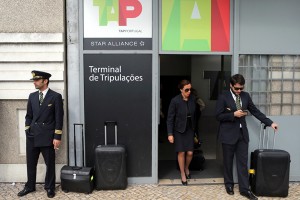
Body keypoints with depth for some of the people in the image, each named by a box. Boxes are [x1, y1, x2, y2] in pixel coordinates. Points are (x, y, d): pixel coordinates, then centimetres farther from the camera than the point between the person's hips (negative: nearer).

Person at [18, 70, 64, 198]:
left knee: (50, 163, 5)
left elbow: (59, 118, -8)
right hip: (32, 136, 5)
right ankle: (30, 186, 29)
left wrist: (57, 137, -11)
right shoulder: (32, 96, 10)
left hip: (47, 136, -4)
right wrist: (27, 131, 5)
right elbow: (29, 115, 15)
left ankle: (49, 187, 21)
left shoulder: (56, 96, -5)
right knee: (31, 163, 12)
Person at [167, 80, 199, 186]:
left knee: (190, 153, 2)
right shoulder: (175, 101, -17)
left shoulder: (193, 99, -7)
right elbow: (170, 118, -13)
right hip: (179, 130, -3)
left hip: (190, 129, 3)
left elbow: (195, 114, 5)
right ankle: (182, 174, 24)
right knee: (181, 152, 3)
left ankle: (186, 168, 33)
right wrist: (170, 134, -16)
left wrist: (195, 128, 10)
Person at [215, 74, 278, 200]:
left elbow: (255, 111, 8)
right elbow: (218, 116, -10)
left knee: (243, 162, 5)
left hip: (242, 133, 4)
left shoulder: (245, 96, 5)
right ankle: (229, 184, 28)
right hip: (228, 134, -3)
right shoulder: (223, 97, -9)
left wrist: (270, 123, 2)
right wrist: (233, 114, -21)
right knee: (228, 161, 10)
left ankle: (244, 189, 12)